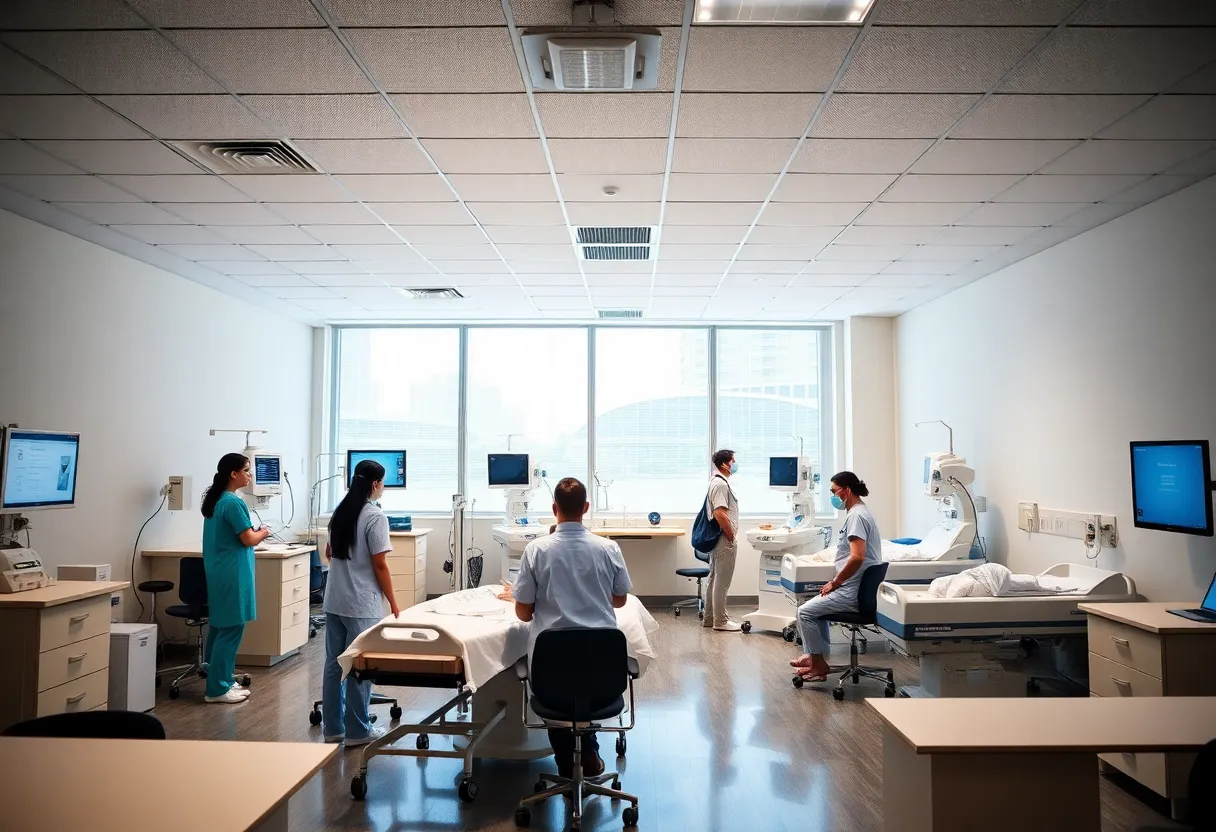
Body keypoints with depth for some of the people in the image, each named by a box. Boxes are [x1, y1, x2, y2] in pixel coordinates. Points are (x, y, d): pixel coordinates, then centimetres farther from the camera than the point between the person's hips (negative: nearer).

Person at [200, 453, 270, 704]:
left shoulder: (215, 499, 12)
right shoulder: (233, 503, -18)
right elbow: (249, 539, -16)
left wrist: (254, 532, 13)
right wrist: (263, 532, 3)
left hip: (218, 571, 10)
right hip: (232, 574, -10)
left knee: (219, 628, 15)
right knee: (231, 630, -4)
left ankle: (220, 681, 24)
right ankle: (217, 689, 1)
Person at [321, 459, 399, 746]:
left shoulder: (340, 511, 9)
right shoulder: (375, 515, -14)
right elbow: (380, 565, -14)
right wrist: (393, 604, -6)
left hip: (334, 601, 7)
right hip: (362, 604, -7)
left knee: (334, 664, 12)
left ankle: (333, 728, 21)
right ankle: (357, 731, 11)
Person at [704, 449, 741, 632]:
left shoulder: (718, 482, 15)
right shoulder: (721, 484, -18)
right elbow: (720, 514, -26)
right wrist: (731, 537, -17)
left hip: (717, 539, 11)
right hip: (724, 540, -11)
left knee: (714, 579, 15)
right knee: (722, 582, -4)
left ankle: (709, 618, 22)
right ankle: (720, 622, 2)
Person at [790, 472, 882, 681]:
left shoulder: (856, 515, -18)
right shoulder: (859, 512, 14)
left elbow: (857, 557, -28)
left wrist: (834, 583, -16)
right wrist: (836, 582, 14)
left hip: (854, 592, -11)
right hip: (856, 588, 11)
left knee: (805, 612, -7)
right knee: (815, 607, 23)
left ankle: (819, 665, 3)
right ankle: (815, 656, 23)